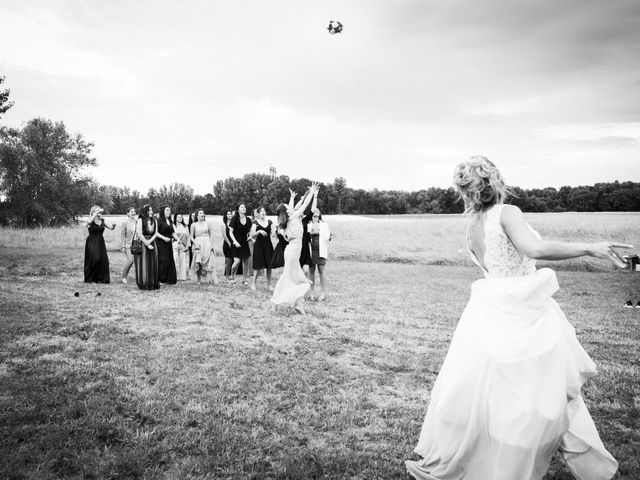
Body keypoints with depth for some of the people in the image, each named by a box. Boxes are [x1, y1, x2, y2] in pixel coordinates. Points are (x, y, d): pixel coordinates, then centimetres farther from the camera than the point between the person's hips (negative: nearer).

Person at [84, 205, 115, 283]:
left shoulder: (102, 221, 9)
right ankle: (90, 279, 4)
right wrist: (96, 213, -29)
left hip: (100, 242, 5)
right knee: (93, 260, -9)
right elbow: (89, 221, -30)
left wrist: (113, 226, -8)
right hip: (92, 243, -5)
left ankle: (102, 279, 8)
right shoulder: (90, 221, -5)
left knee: (103, 259, -2)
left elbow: (111, 228, 15)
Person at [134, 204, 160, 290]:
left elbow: (156, 233, 4)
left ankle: (152, 284, 10)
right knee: (144, 265, -3)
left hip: (152, 244, 5)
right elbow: (139, 234, -13)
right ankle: (143, 285, 4)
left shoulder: (154, 221, 7)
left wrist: (149, 241, -11)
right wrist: (147, 244, -12)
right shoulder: (140, 220, -7)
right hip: (142, 244, -5)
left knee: (152, 265, 4)